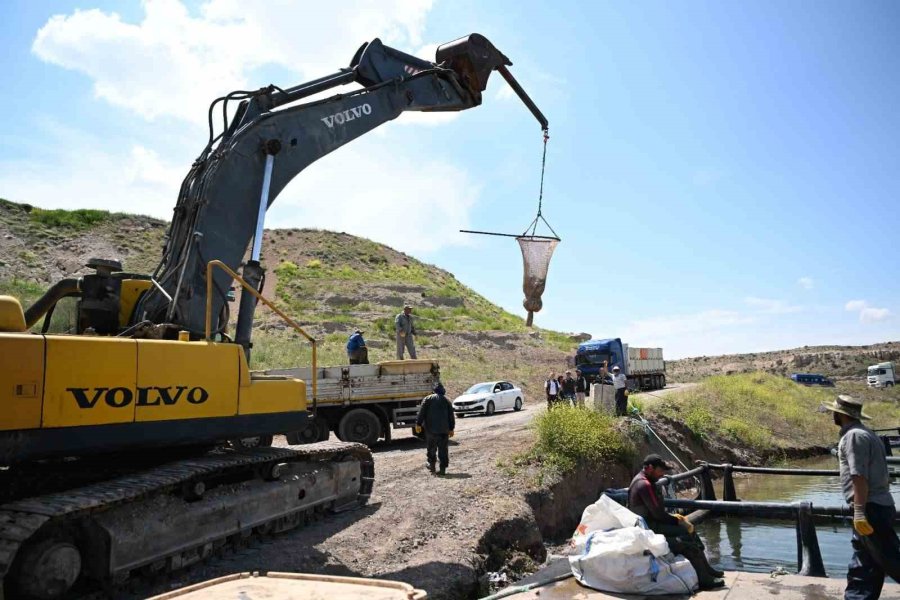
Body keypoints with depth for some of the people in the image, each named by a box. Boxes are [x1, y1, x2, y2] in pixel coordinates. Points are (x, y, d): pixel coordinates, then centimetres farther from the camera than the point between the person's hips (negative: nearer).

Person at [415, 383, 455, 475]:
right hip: (444, 429, 1)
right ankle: (443, 468, 1)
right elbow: (451, 416, 10)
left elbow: (422, 412, -3)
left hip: (431, 428, -1)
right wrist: (451, 429, 14)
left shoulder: (428, 399, 5)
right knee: (443, 449, 3)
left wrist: (418, 424, -2)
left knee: (431, 447, 13)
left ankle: (431, 465, 22)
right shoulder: (447, 400, 12)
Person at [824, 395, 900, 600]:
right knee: (862, 565, 13)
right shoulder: (866, 433, 17)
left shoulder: (853, 436, -14)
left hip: (871, 508, -10)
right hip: (881, 504, 10)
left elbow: (859, 477, -22)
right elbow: (883, 476, 21)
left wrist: (859, 511, -23)